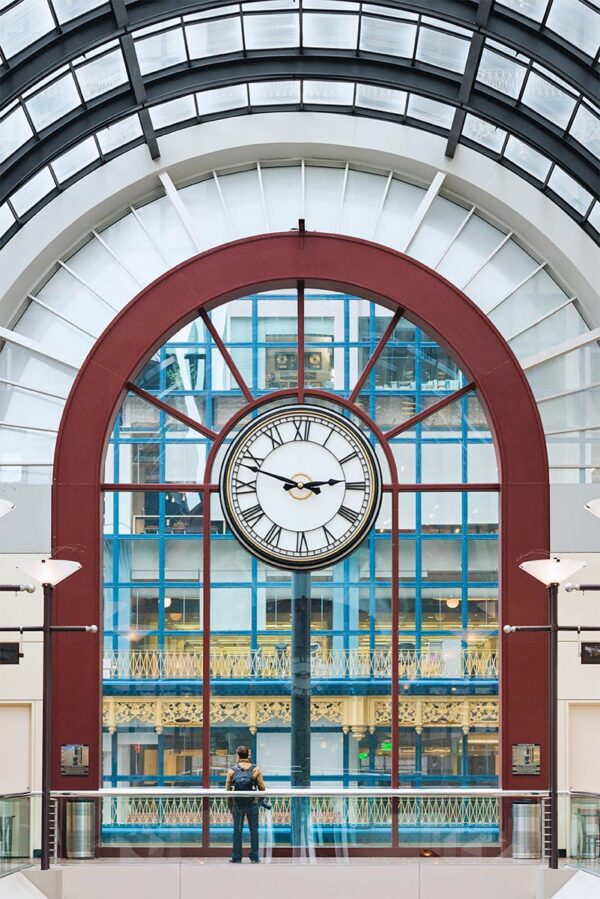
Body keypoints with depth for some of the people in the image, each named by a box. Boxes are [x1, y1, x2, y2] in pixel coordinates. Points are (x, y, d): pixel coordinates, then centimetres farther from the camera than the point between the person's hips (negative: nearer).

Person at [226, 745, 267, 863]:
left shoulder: (232, 770, -3)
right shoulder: (256, 769, -4)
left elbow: (228, 788, 0)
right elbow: (262, 788, -3)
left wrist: (230, 805, 10)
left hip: (237, 804, 0)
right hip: (253, 804, 0)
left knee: (237, 830, 8)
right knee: (253, 830, 8)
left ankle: (236, 858, 8)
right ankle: (254, 857, 9)